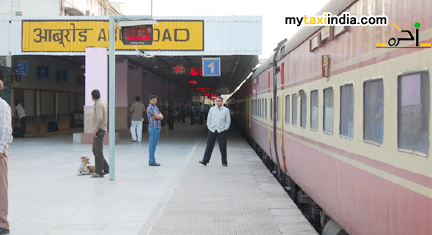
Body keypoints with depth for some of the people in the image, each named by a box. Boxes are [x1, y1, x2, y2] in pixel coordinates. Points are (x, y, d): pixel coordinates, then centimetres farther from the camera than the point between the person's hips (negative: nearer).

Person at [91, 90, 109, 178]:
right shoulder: (102, 103, 16)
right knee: (95, 150, 15)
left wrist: (95, 130, -21)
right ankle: (105, 168, 18)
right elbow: (105, 117, 21)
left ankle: (99, 172, 0)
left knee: (98, 152, -5)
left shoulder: (98, 104, -15)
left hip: (99, 130, -10)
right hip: (101, 129, 10)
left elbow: (99, 118, -25)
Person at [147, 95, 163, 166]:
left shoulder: (156, 107, 17)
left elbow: (161, 117, 6)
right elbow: (158, 116, -19)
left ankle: (151, 160, 15)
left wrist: (157, 116, -13)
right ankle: (152, 161, -7)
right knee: (152, 145, -7)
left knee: (154, 144, 10)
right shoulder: (150, 108, -12)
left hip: (157, 128, 9)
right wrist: (159, 116, 2)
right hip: (153, 128, -9)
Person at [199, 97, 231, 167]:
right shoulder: (212, 109, 7)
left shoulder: (226, 110, 2)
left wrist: (226, 128, -2)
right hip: (212, 130, 2)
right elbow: (209, 118, 14)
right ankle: (205, 161, 5)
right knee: (209, 146, 2)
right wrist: (209, 126, 5)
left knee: (223, 147, 2)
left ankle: (224, 162, 11)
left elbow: (228, 120, 6)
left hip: (221, 131, -2)